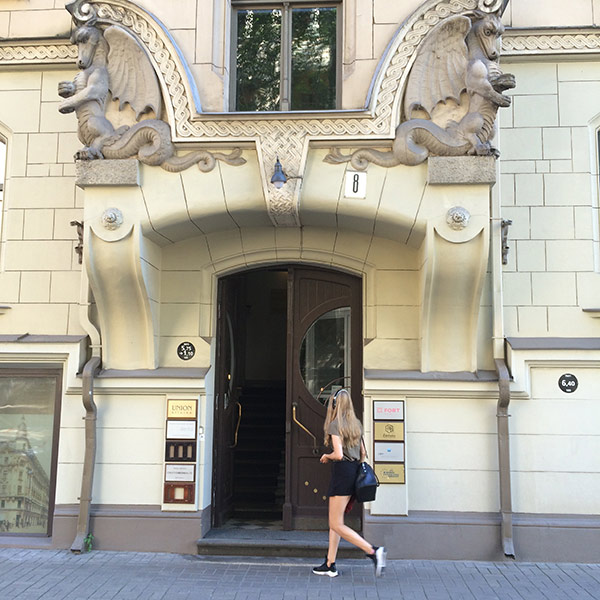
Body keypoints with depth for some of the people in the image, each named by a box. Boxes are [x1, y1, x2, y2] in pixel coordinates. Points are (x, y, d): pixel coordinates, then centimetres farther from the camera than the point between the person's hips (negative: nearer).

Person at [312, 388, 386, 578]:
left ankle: (373, 551, -13)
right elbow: (363, 453, 15)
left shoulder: (335, 425, -12)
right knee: (334, 521, 15)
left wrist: (326, 456, -1)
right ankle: (330, 565, 19)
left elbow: (338, 454, -20)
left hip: (341, 472, -8)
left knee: (336, 525, -3)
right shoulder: (356, 424, 12)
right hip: (354, 472, 9)